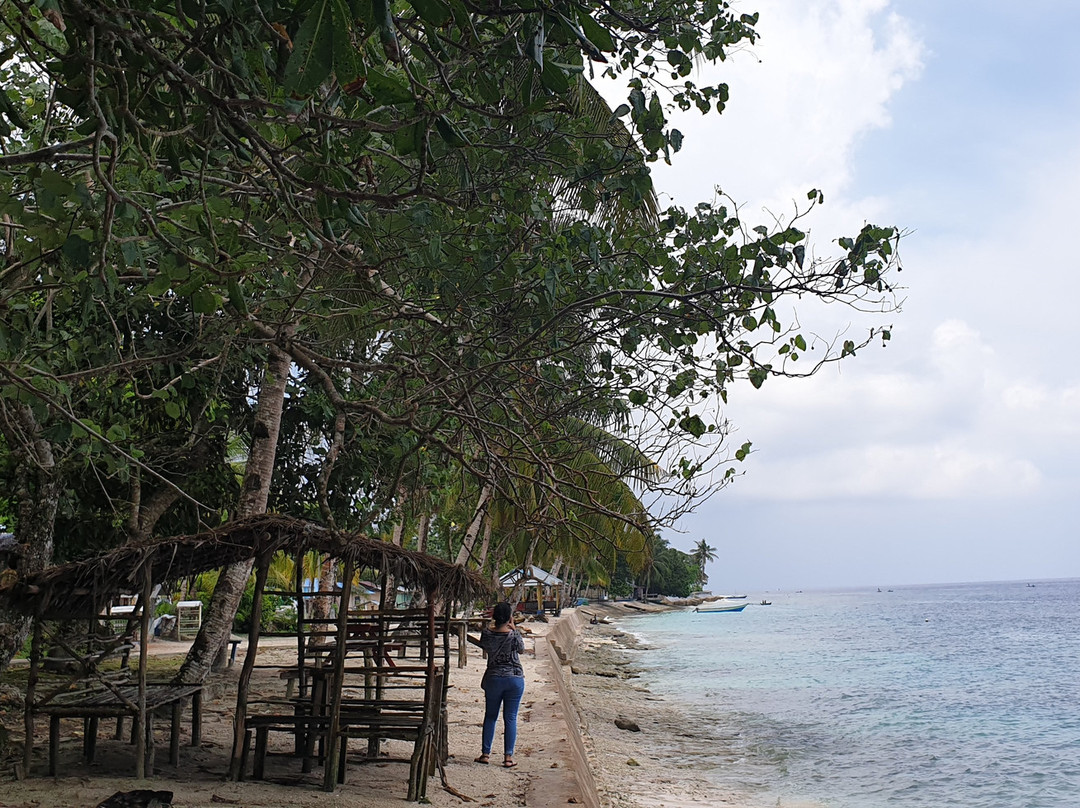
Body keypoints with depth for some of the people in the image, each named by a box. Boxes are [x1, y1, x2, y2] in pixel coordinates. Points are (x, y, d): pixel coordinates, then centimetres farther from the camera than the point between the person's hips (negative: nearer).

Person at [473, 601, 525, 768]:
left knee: (490, 716, 14)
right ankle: (508, 757, 8)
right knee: (510, 718, 6)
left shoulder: (487, 634, -9)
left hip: (493, 678, 1)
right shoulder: (514, 635, -14)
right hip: (515, 678, -1)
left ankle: (485, 754, 17)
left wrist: (494, 623, 12)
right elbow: (521, 648, 6)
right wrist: (513, 628, 6)